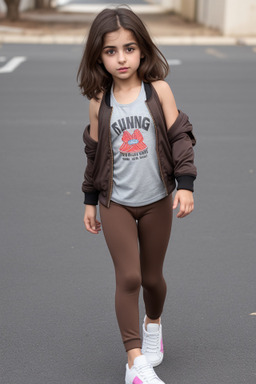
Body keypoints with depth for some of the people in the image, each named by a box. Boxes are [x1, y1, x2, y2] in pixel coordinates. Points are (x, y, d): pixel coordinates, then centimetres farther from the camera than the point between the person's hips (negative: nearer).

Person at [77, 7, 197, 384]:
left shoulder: (159, 90, -5)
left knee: (152, 276, 13)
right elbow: (94, 153, 8)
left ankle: (153, 323, 46)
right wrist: (90, 200, 10)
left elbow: (180, 136, -4)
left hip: (156, 201, 0)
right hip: (116, 204, 0)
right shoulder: (99, 102, -1)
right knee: (128, 277, -9)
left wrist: (185, 184, -13)